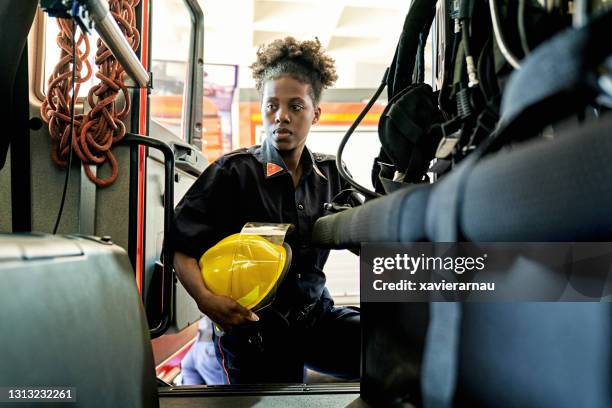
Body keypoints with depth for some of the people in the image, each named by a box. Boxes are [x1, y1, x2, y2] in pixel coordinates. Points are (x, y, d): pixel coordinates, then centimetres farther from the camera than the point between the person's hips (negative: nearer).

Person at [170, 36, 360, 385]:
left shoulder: (330, 175, 4)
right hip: (253, 328, -3)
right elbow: (181, 245, -9)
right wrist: (205, 299, -23)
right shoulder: (234, 172, -9)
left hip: (316, 316, 4)